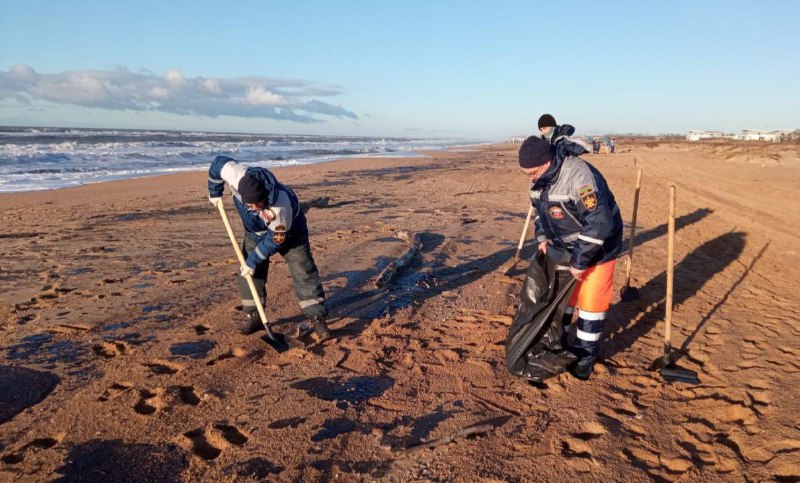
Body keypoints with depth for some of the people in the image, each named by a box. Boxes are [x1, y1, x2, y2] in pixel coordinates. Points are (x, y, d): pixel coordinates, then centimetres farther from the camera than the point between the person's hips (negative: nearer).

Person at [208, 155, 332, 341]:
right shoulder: (237, 176, -34)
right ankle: (254, 316, 15)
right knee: (251, 272, 1)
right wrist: (215, 192, 0)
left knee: (303, 271, -13)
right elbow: (218, 163, -12)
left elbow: (275, 240, -29)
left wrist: (253, 261, -23)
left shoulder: (280, 206, -42)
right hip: (256, 230, 5)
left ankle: (318, 319, -12)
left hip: (288, 230, -5)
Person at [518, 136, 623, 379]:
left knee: (590, 299, -1)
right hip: (566, 245, 8)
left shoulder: (579, 177, -33)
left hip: (597, 245, -7)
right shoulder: (541, 178, -6)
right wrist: (542, 237, -6)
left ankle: (585, 355, 15)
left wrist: (579, 262, -28)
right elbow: (540, 209, 11)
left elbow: (599, 224, -34)